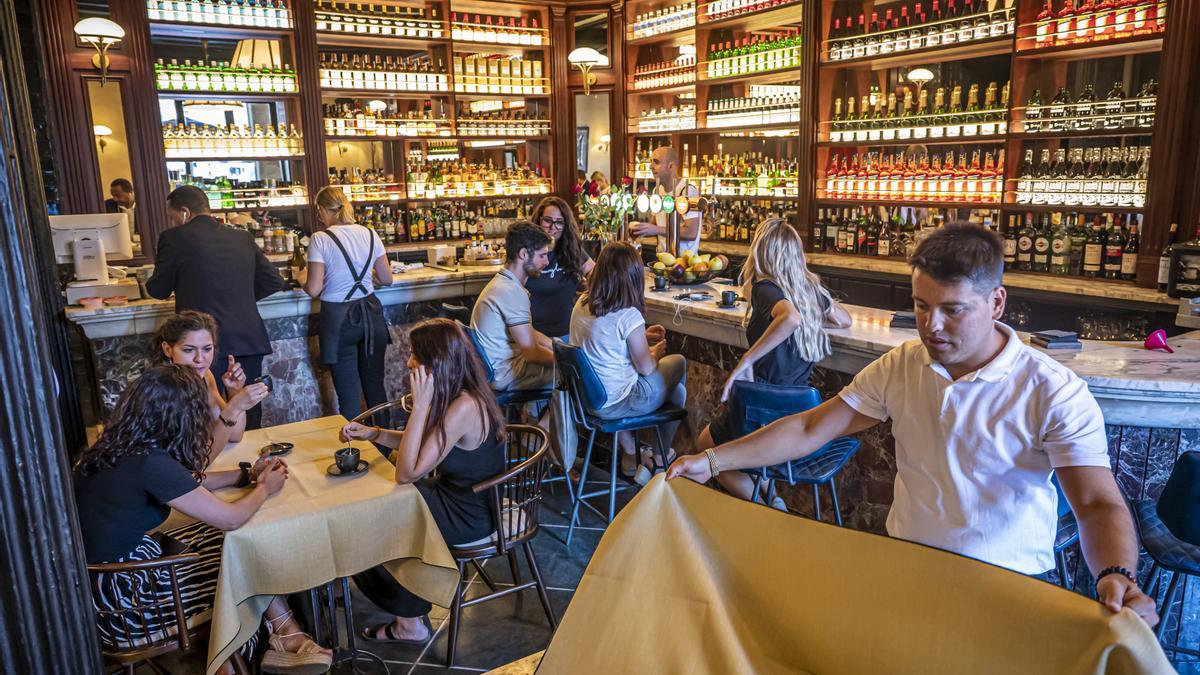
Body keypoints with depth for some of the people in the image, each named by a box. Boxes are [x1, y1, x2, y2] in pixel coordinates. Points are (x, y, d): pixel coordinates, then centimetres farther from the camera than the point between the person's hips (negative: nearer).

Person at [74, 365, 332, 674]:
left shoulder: (119, 448, -2)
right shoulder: (150, 464, -28)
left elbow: (189, 483, 16)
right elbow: (231, 518, -21)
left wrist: (246, 475, 13)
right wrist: (265, 488, -2)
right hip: (122, 596, -8)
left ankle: (284, 637, 9)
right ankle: (286, 638, 22)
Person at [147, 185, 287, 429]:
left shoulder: (175, 238, -2)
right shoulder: (242, 237, 11)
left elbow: (158, 290, 7)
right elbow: (274, 282, 14)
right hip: (249, 342, 5)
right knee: (249, 419, 13)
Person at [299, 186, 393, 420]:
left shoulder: (321, 239, -11)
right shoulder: (369, 234, 2)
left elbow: (313, 289, -13)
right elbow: (386, 278, 6)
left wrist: (303, 278, 9)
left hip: (339, 319, -4)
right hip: (370, 313, 4)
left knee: (349, 395, 5)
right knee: (375, 387, 15)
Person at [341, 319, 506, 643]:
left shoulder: (464, 407, -31)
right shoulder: (457, 396, -2)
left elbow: (407, 474, -28)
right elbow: (422, 444, 12)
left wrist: (420, 405, -31)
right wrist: (373, 433, 2)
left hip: (468, 514, -9)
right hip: (457, 494, 9)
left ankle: (409, 622, 22)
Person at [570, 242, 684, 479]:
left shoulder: (581, 304, -4)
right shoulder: (629, 315, -24)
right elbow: (646, 368, -13)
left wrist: (642, 337, 15)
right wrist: (656, 352, 8)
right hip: (615, 404, -7)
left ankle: (630, 455, 30)